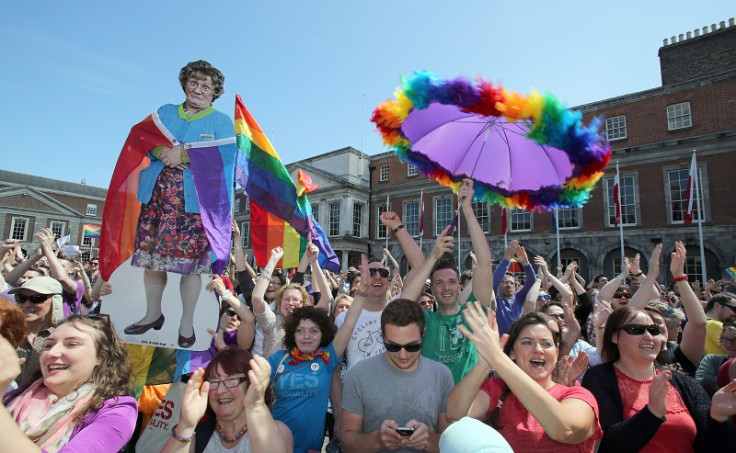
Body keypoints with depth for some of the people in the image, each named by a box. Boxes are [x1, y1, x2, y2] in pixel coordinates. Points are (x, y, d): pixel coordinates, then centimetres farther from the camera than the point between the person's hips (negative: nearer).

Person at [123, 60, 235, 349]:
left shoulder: (221, 122, 7)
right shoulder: (165, 112, 19)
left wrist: (184, 154, -17)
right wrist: (163, 152, -13)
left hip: (195, 199, -4)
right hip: (157, 195, 4)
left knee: (190, 261, -2)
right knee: (151, 255, 7)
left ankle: (187, 322, 13)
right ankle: (153, 314, 27)